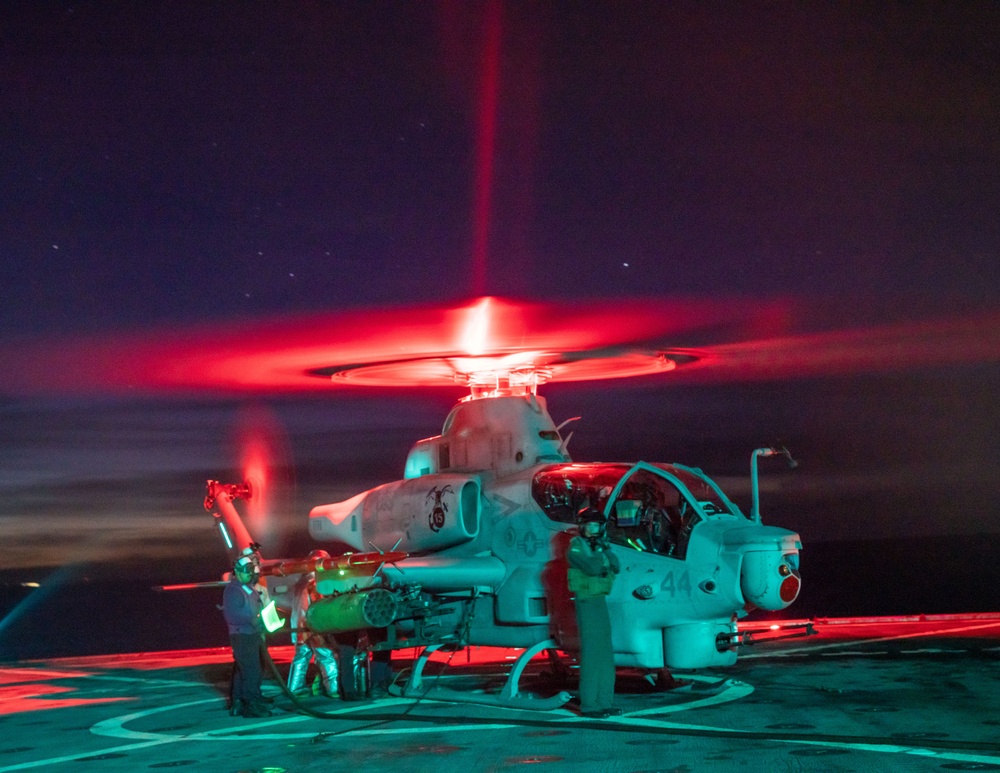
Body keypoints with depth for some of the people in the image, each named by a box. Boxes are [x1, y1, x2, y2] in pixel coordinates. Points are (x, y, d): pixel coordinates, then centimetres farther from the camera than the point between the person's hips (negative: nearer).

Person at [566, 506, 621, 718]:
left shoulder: (597, 546, 16)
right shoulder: (576, 548, -7)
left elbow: (616, 567, 5)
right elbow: (592, 567, -23)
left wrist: (605, 550, -7)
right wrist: (603, 556, -6)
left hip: (601, 602, 8)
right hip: (587, 603, -8)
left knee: (605, 655, 10)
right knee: (591, 655, -9)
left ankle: (603, 702, 16)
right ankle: (588, 705, -6)